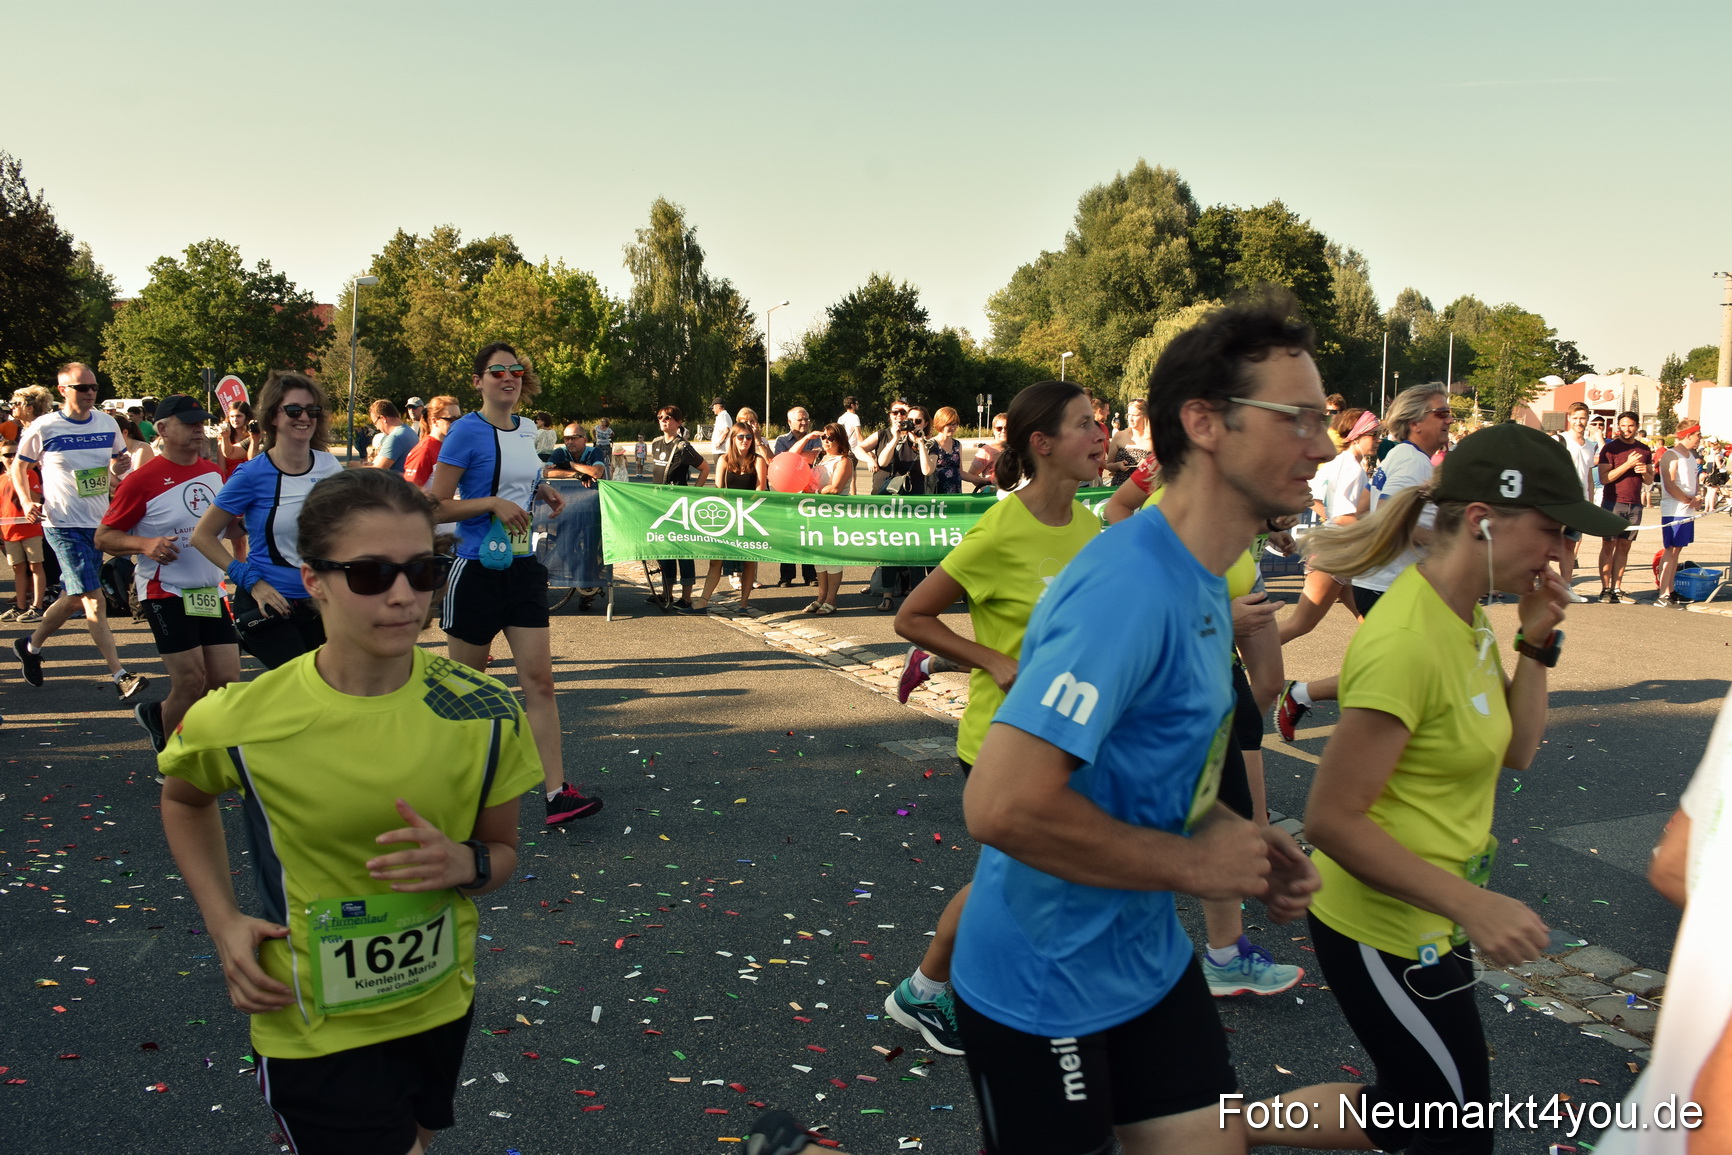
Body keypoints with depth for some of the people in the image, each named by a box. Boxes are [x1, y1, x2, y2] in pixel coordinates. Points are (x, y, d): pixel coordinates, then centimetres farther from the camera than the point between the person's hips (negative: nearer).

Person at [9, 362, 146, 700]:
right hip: (63, 525, -5)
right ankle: (119, 676, -12)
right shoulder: (43, 428, -7)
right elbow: (18, 466, 7)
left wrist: (121, 467, -7)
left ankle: (31, 645, 42)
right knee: (95, 600, -13)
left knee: (74, 598, 17)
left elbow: (119, 464, 17)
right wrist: (27, 502, -7)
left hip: (97, 523, 5)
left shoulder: (108, 424, 3)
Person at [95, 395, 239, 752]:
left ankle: (157, 715, 29)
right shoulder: (143, 480, -10)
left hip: (211, 591, 6)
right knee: (191, 680, -8)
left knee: (227, 680, 1)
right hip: (165, 592, -6)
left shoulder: (214, 472, 8)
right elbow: (103, 537, -6)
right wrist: (145, 544, -23)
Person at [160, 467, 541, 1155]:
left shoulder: (483, 713, -13)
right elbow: (183, 798, 6)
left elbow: (503, 851, 1)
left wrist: (465, 864, -22)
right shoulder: (239, 723, -18)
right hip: (313, 1027, -3)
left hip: (441, 1005, 3)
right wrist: (223, 921, -5)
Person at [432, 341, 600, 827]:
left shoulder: (526, 430, 10)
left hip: (522, 567, 6)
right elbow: (435, 508, -12)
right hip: (477, 572, -5)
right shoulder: (467, 431, -10)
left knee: (539, 681, -2)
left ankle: (556, 793, -3)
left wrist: (542, 492, 9)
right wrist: (493, 503, -21)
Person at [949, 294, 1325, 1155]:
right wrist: (1194, 864, -21)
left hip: (1149, 958, 8)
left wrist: (1240, 842, 1)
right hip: (1045, 988, -8)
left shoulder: (1204, 585, 3)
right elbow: (1001, 803, -33)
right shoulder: (1132, 585, -26)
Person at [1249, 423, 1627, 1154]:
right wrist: (1473, 905, -27)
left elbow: (1516, 751, 8)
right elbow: (1331, 820, -27)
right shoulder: (1407, 642, -28)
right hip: (1384, 934, -9)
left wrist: (1537, 641, -3)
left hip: (1424, 923, 9)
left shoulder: (1465, 617, 2)